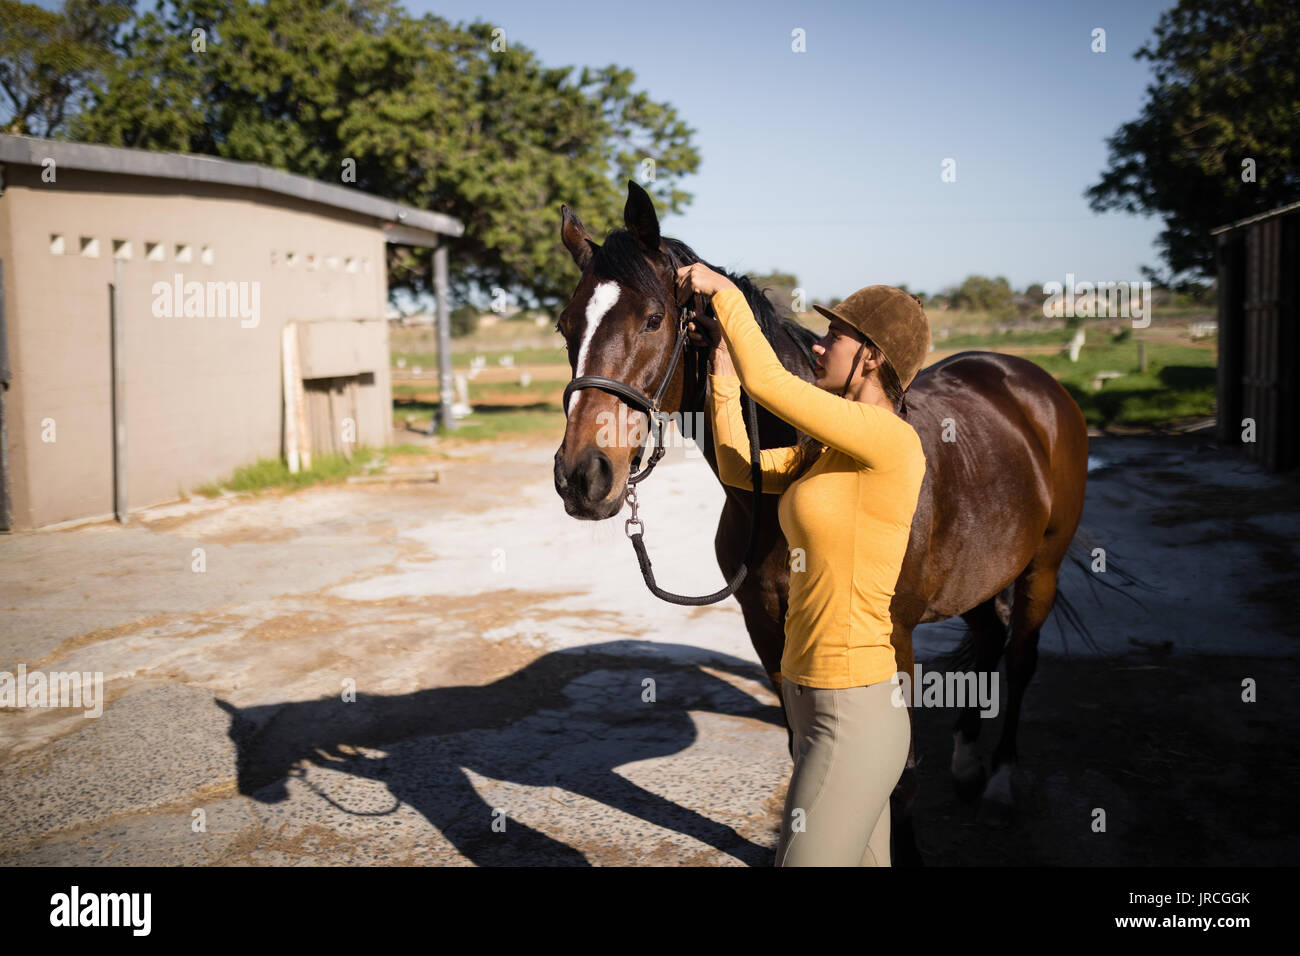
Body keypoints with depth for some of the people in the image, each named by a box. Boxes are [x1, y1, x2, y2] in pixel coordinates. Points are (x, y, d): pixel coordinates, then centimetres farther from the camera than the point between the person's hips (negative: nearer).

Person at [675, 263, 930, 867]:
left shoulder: (890, 439, -17)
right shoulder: (826, 449, 10)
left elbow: (768, 382, -22)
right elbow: (739, 470, 18)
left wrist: (725, 292, -9)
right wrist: (723, 370, 13)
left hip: (851, 715, -9)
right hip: (813, 698, 9)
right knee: (865, 859, 20)